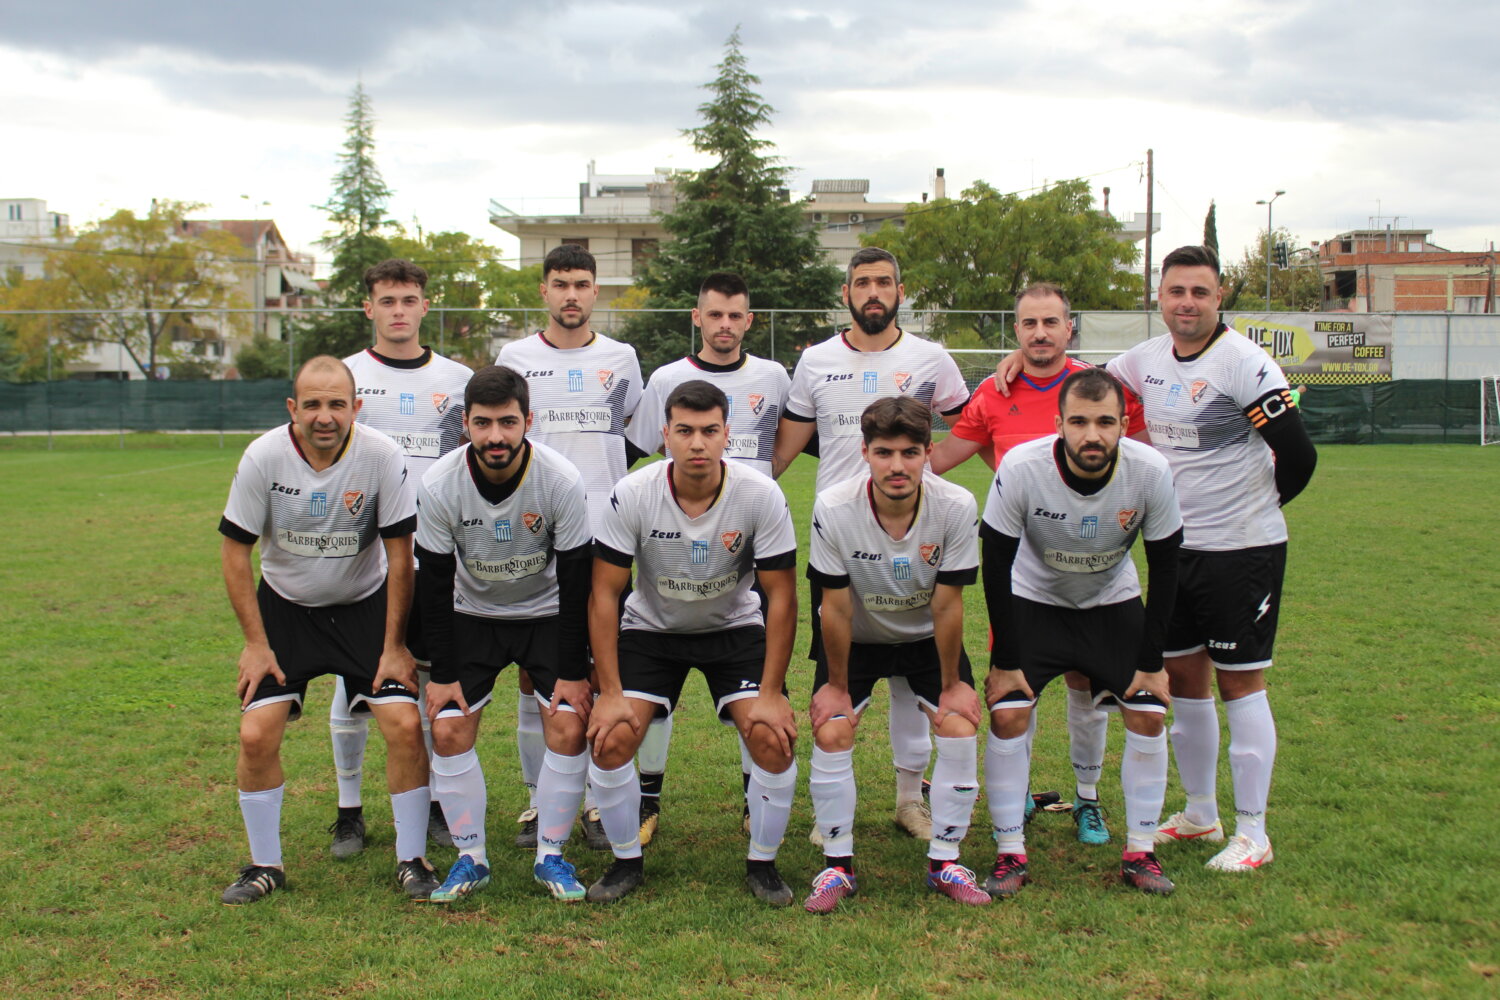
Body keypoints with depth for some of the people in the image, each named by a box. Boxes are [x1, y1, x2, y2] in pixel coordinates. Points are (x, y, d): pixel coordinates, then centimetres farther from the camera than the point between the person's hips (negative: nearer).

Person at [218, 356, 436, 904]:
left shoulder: (382, 456, -19)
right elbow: (235, 550, -7)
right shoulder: (264, 456, -18)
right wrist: (256, 643, -9)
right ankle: (264, 865, 12)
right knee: (256, 734, -10)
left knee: (405, 724, -12)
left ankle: (411, 860, 6)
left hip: (365, 606, 0)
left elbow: (399, 554, -11)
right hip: (284, 607, 1)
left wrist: (394, 647, -10)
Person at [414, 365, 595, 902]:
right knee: (448, 729, -10)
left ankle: (551, 856, 4)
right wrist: (443, 672, -11)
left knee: (568, 726, -13)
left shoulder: (562, 481, -25)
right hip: (472, 614, 1)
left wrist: (573, 672, -15)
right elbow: (434, 583, -11)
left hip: (547, 612, -1)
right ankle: (471, 858, 7)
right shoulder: (439, 485, -22)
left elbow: (577, 582, -16)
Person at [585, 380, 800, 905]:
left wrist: (771, 694, -18)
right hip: (651, 627, 0)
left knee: (774, 738, -18)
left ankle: (762, 863, 6)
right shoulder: (632, 495, -22)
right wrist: (610, 692, -19)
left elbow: (780, 596, -15)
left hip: (734, 627, 0)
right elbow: (604, 593, -16)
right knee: (610, 737, -17)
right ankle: (627, 862, 7)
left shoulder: (762, 496, -22)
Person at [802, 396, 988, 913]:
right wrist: (836, 684, -11)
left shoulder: (957, 507, -28)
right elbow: (836, 608, -19)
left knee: (960, 729, -13)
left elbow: (946, 607, -19)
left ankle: (944, 861, 4)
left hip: (927, 637, 1)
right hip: (857, 638, 0)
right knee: (831, 734, -14)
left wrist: (951, 684, -11)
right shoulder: (834, 508, -29)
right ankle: (837, 865, 3)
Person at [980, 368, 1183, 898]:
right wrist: (1005, 660, -16)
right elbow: (996, 565, -18)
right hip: (1033, 599, -1)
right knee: (1007, 715, -14)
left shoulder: (1150, 472, -25)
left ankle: (1140, 853, 10)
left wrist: (1152, 662, -10)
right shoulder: (1021, 467, -30)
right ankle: (1010, 855, 1)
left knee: (1148, 716, -6)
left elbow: (1164, 568, -11)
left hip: (1113, 601, 2)